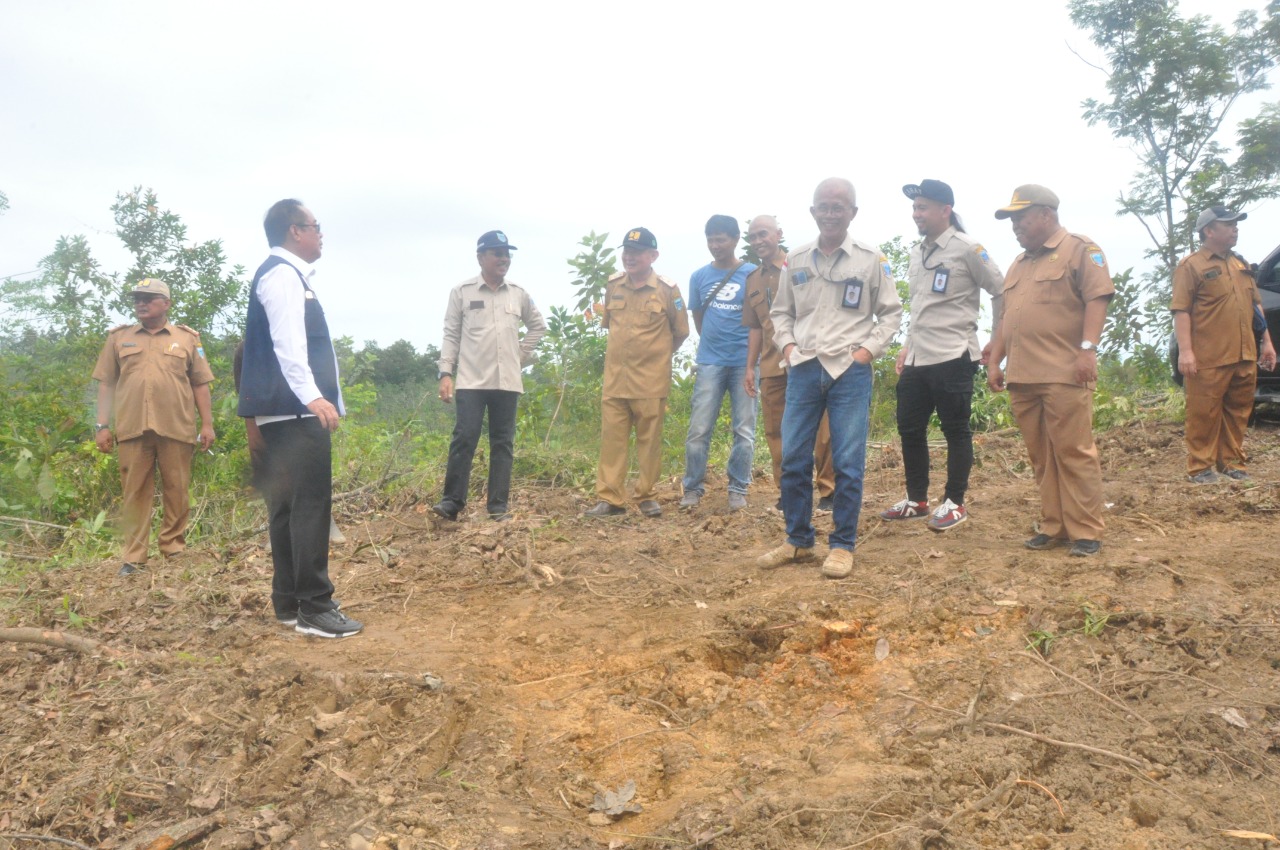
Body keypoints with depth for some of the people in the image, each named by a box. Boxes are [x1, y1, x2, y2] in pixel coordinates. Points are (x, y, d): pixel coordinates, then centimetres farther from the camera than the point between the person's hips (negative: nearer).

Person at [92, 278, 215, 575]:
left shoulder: (187, 338, 11)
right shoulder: (119, 338, 14)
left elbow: (200, 384, 9)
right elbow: (106, 384, 12)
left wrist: (207, 424, 2)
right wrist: (102, 425, 4)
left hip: (176, 427, -1)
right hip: (131, 428, 1)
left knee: (177, 491, 2)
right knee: (134, 492, 1)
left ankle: (173, 550, 13)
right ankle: (133, 557, 4)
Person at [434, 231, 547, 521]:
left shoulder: (518, 294, 9)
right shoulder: (462, 292, 2)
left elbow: (538, 326, 23)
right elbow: (451, 335, 2)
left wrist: (522, 355, 12)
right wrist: (446, 373, -5)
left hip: (507, 381, 3)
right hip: (471, 380, -3)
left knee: (503, 442, 5)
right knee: (464, 439, -8)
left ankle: (499, 506, 10)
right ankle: (452, 501, 1)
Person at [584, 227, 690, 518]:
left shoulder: (667, 289, -5)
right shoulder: (612, 285, 6)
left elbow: (681, 331, 6)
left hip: (651, 379, -3)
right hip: (614, 376, 3)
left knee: (650, 439, 5)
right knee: (611, 437, 2)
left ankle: (648, 496, 16)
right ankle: (610, 498, 7)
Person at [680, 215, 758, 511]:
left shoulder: (752, 274, 0)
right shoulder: (699, 276, 6)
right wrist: (711, 343, 13)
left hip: (744, 361, -1)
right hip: (710, 362, 1)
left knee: (744, 429, 4)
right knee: (698, 428, -2)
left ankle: (738, 489, 14)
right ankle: (693, 488, 10)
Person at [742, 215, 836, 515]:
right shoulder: (753, 280, 17)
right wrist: (750, 366, 14)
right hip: (771, 367, 5)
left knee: (821, 428, -3)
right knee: (776, 431, 8)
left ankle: (829, 490, 6)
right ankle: (786, 491, 18)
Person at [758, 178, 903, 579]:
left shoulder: (871, 260, 1)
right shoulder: (795, 261, 8)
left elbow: (891, 312, 7)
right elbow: (780, 312, 17)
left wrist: (869, 349, -4)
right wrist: (787, 344, 2)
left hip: (850, 371, -3)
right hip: (804, 369, 3)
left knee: (848, 463, -1)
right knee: (793, 459, 5)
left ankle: (843, 545, 13)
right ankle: (798, 540, 19)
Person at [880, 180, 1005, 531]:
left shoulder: (967, 248, -8)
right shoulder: (917, 252, 14)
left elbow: (1002, 291, -4)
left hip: (952, 357, -8)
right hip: (917, 358, 8)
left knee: (955, 431, 2)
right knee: (909, 428, 11)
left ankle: (954, 503, 12)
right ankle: (916, 499, 23)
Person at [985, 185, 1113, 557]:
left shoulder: (1080, 250, 2)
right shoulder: (1018, 265, 24)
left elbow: (1097, 299, -9)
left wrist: (1088, 348, -19)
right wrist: (994, 361, 19)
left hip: (1063, 374, -7)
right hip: (1021, 377, 7)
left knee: (1074, 453, -5)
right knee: (1041, 457, 8)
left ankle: (1085, 531, 1)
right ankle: (1054, 527, 15)